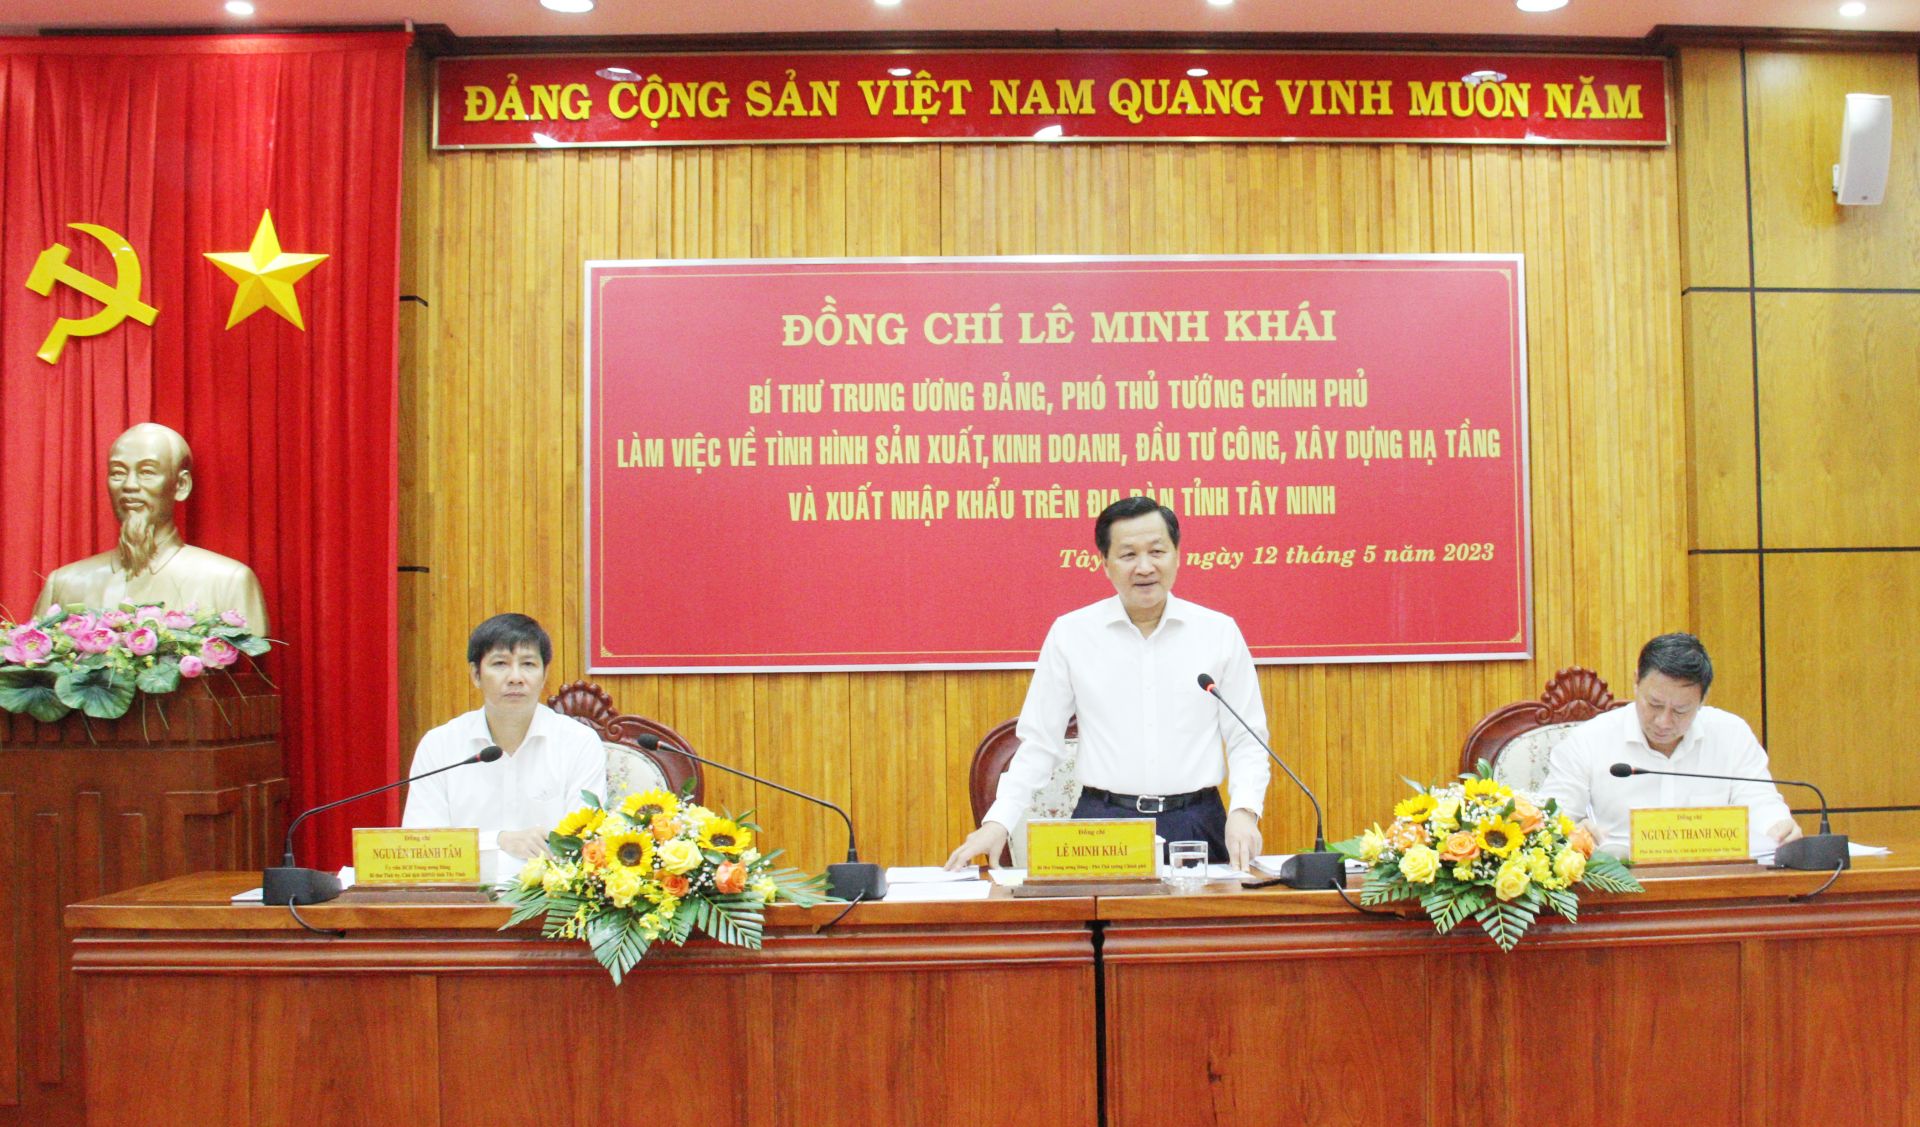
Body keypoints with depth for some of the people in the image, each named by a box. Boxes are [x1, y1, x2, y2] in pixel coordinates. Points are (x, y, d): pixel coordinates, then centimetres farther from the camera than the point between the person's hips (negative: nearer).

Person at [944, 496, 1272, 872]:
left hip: (1197, 826, 1)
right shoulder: (1070, 633, 2)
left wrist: (1244, 811, -9)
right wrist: (999, 822, -5)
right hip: (1102, 824, -1)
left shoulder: (1219, 632, 4)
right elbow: (1039, 742, 5)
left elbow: (1246, 740, 7)